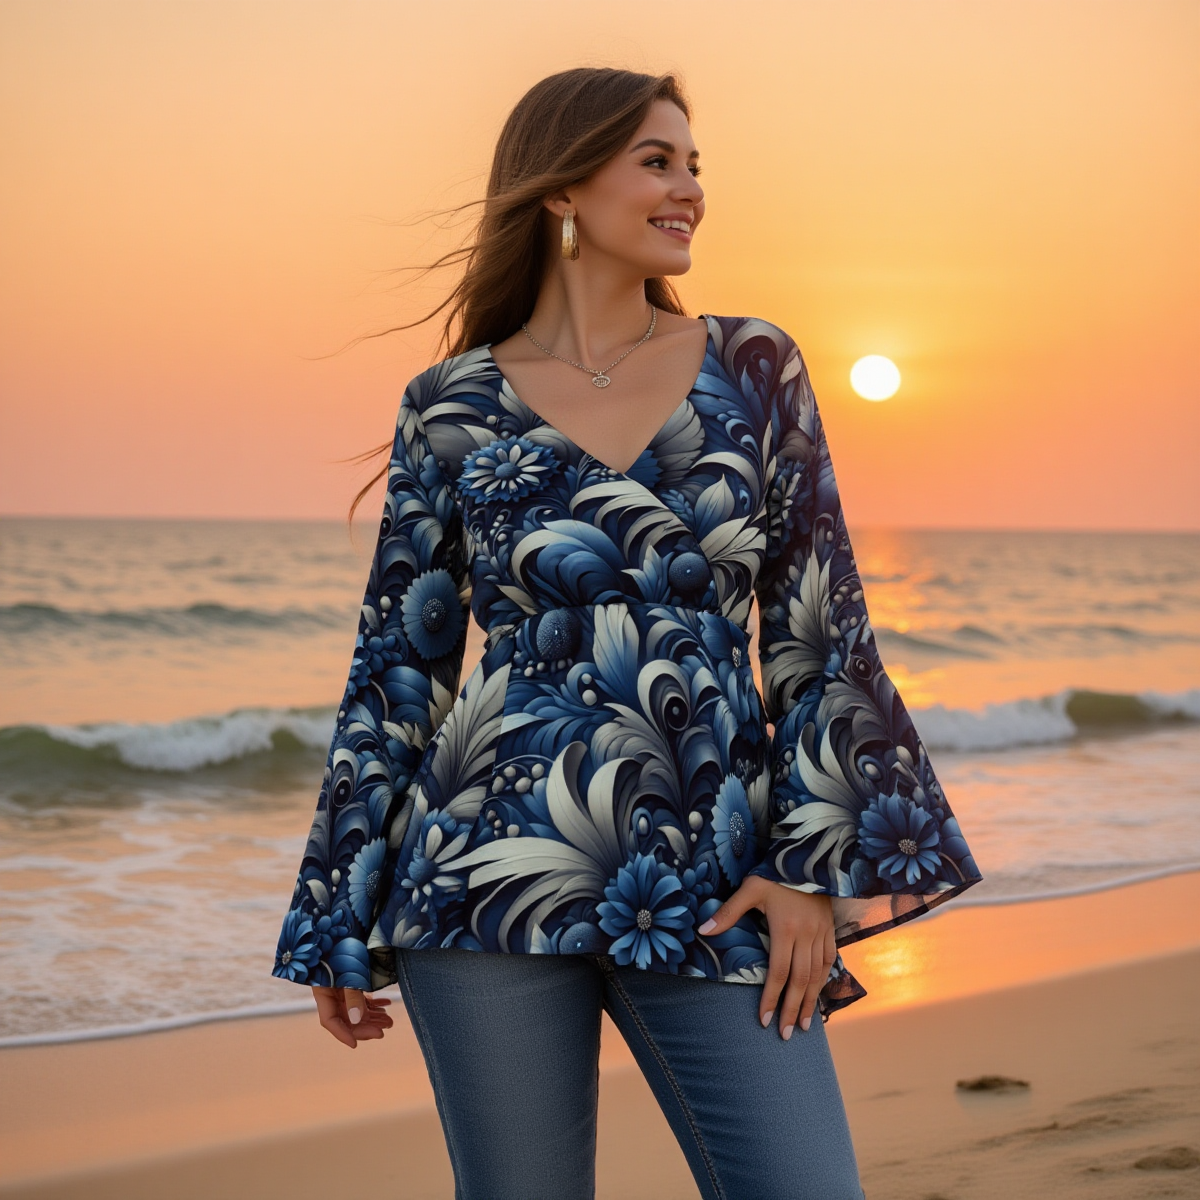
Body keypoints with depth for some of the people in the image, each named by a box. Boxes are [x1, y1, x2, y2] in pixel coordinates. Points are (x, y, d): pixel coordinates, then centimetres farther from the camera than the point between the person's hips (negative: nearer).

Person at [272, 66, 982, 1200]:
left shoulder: (751, 368, 7)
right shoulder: (453, 406, 4)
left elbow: (817, 626, 6)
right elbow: (399, 662, 7)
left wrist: (817, 864, -2)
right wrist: (341, 926, 7)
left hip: (708, 890, 1)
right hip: (497, 874, -1)